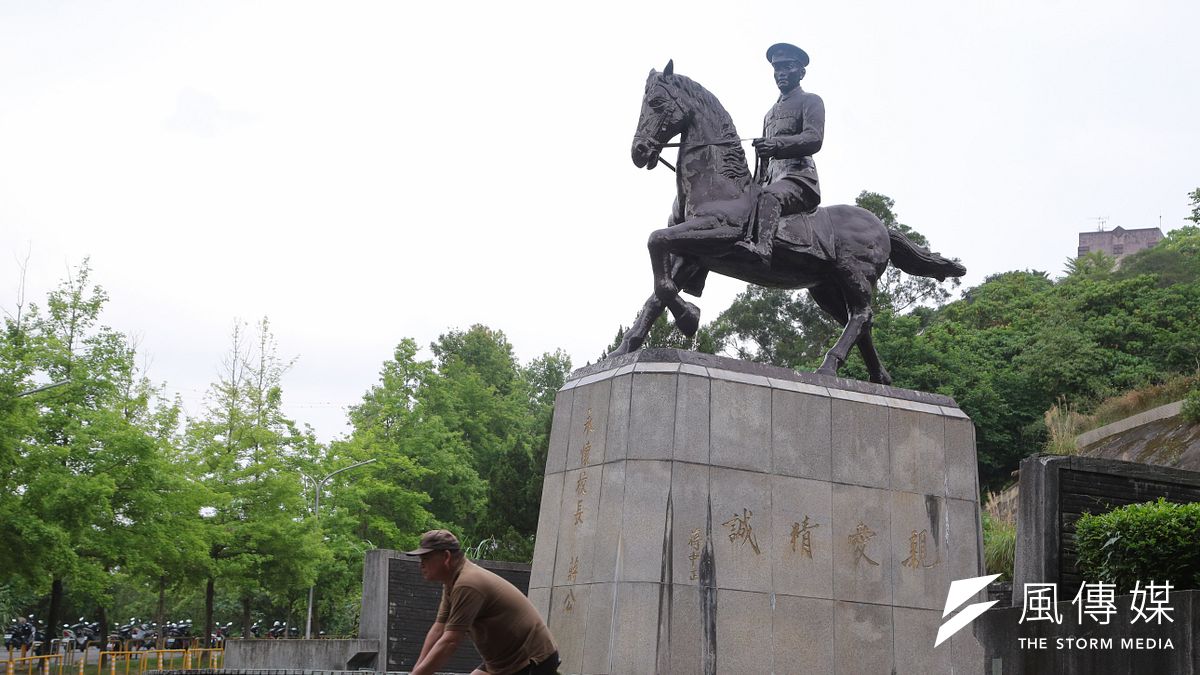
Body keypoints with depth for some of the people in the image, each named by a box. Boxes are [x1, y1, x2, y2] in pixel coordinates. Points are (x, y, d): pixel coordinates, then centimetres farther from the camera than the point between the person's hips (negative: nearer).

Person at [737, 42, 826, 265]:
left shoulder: (811, 101, 9)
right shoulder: (771, 113, 34)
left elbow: (814, 139, -11)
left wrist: (777, 144, -28)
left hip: (799, 175, -9)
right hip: (773, 180, 9)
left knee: (769, 196, -40)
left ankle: (762, 248, -65)